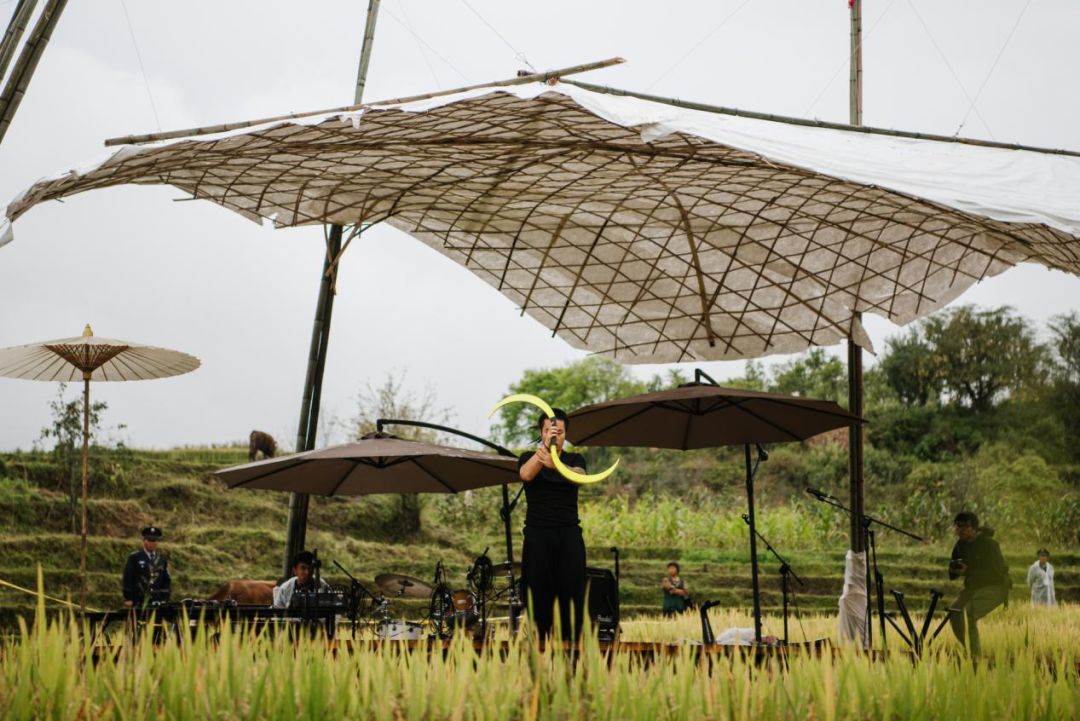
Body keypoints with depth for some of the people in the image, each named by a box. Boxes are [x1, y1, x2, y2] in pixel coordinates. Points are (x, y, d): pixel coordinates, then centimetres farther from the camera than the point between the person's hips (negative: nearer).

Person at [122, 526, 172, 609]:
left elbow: (167, 581, 16)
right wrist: (128, 599, -6)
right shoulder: (134, 558, 3)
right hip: (139, 603, -3)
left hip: (158, 602, 3)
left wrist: (166, 599, 9)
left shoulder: (162, 559, 14)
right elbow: (127, 579, 0)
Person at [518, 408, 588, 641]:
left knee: (571, 595, -5)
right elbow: (526, 475, -19)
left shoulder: (575, 459, 9)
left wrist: (555, 464, -39)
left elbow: (577, 476, -16)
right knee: (539, 597, -4)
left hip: (569, 536, 1)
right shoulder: (529, 457, 6)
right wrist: (544, 446, -38)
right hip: (537, 536, -1)